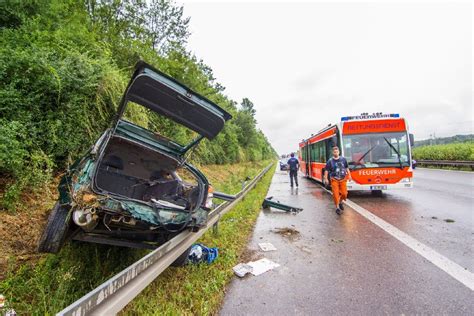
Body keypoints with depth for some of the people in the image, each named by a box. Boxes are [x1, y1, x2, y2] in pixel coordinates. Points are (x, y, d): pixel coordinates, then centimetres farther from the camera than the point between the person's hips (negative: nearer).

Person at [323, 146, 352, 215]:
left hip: (343, 179, 2)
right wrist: (326, 179, -11)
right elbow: (326, 170, -4)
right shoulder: (330, 161, -6)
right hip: (334, 180, -2)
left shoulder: (343, 159, 2)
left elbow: (347, 168, 13)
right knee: (336, 194, -6)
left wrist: (349, 175, 7)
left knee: (344, 193, 1)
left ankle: (340, 202, 32)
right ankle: (337, 207, 9)